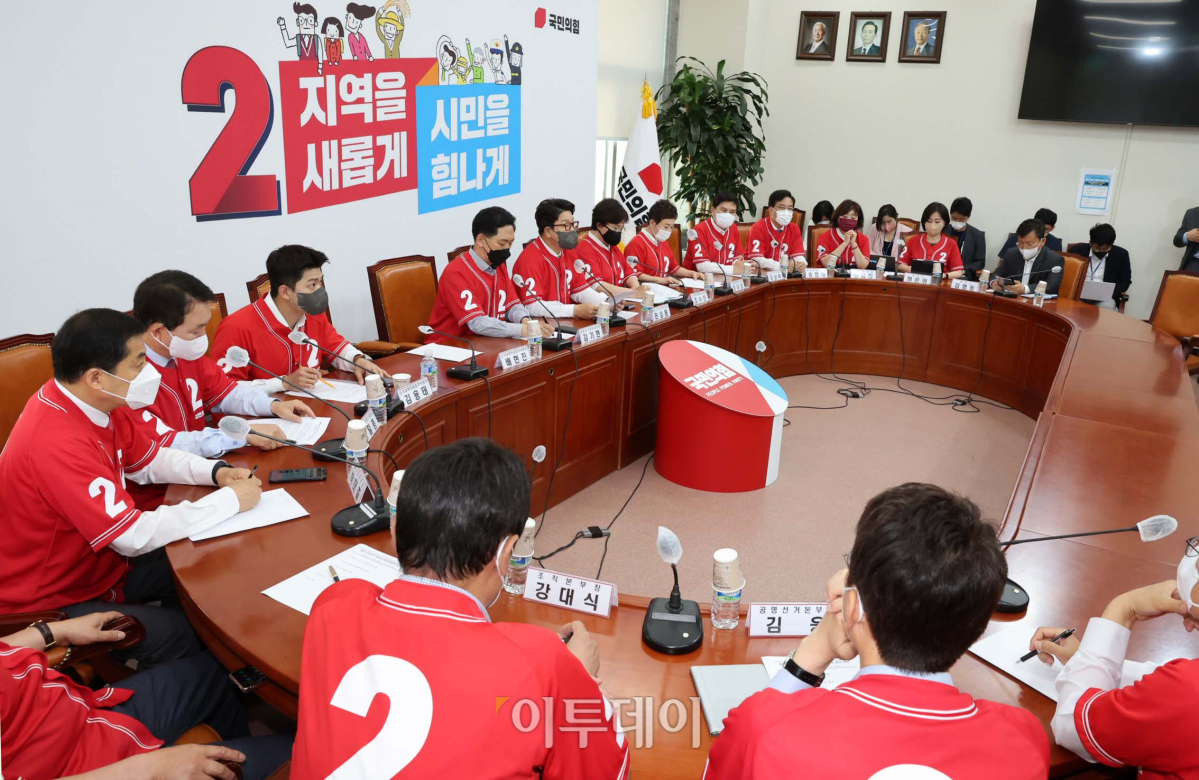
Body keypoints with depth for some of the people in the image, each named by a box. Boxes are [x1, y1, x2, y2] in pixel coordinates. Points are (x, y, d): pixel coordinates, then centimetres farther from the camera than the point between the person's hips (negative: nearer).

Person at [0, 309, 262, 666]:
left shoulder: (96, 403, -6)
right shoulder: (56, 443, -34)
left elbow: (150, 460, 10)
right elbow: (134, 536, -34)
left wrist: (216, 472, -8)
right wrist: (230, 500, -25)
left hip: (104, 563, 9)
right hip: (55, 603, -9)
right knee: (188, 636, -18)